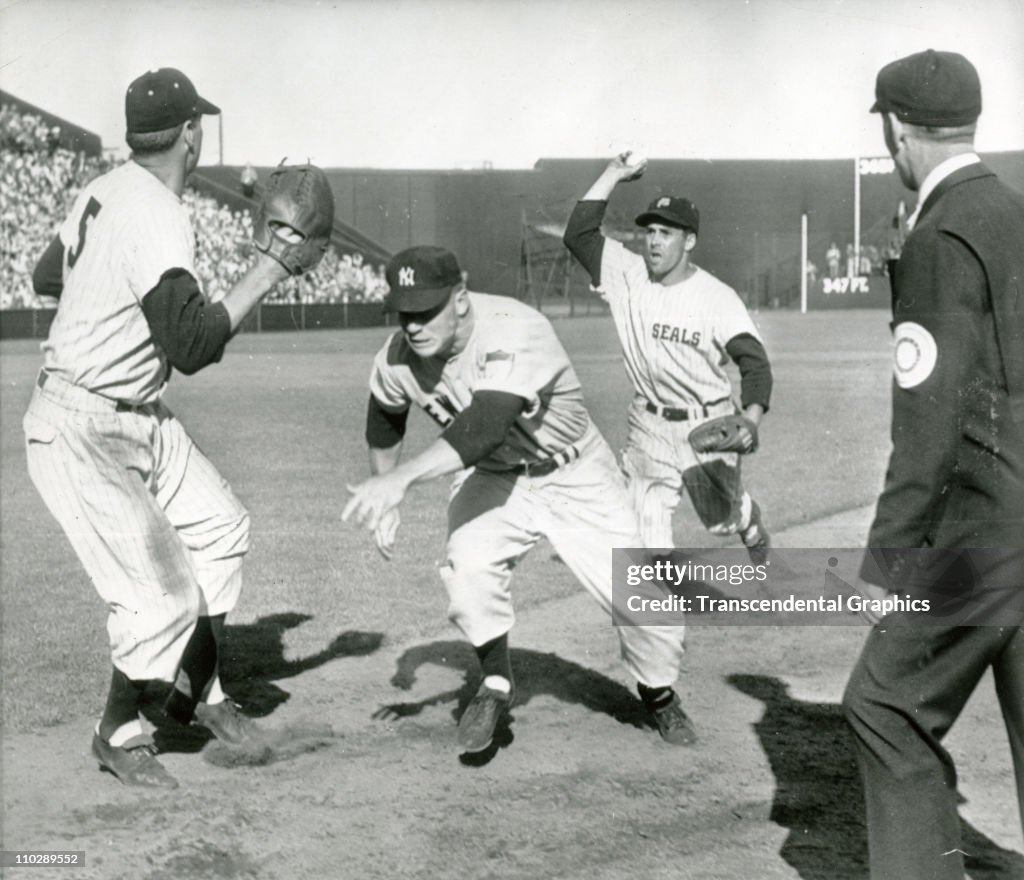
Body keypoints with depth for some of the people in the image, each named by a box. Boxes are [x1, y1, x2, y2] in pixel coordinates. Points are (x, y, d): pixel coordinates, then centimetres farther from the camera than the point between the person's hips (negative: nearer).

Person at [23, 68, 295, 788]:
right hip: (80, 433, -10)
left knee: (220, 527, 14)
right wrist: (266, 273, -26)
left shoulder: (104, 191, 4)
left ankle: (198, 689, 28)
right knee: (163, 596, -7)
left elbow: (47, 276, 20)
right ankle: (119, 733, 17)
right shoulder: (159, 218, -24)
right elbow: (192, 347, -32)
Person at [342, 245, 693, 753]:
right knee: (468, 565, -26)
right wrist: (384, 503, 6)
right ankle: (495, 686, -3)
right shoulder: (396, 359, -16)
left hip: (573, 477, -3)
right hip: (491, 478, 3)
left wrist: (402, 478, -57)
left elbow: (485, 425, -49)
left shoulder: (514, 331, -35)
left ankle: (659, 696, 24)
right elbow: (385, 423, 7)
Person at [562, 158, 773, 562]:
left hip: (708, 426, -2)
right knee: (647, 523, 0)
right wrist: (613, 174, -16)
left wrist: (751, 421, -39)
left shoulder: (717, 297, -16)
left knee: (722, 519, 14)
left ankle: (752, 524, 51)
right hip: (648, 426, 2)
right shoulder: (628, 275, -6)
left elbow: (754, 360, -22)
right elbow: (578, 233, -14)